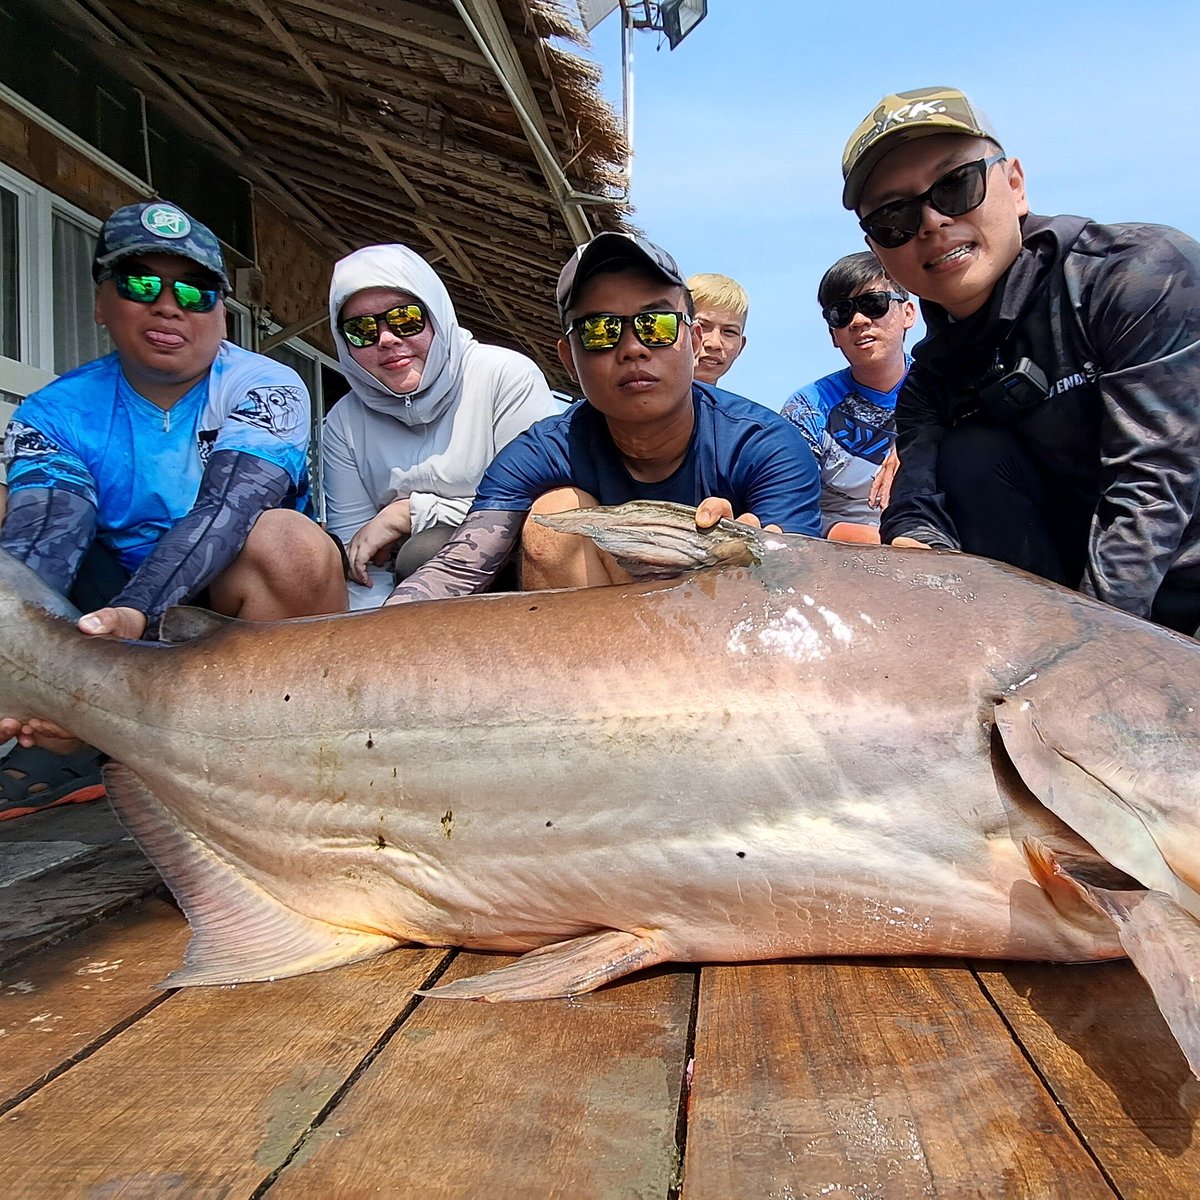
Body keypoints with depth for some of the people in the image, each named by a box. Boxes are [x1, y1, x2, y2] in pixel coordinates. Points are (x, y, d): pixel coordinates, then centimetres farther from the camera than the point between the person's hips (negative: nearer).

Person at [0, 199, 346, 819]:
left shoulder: (264, 388, -9)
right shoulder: (55, 412, -2)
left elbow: (227, 505, -27)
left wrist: (135, 612, -44)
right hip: (105, 602, 4)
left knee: (287, 541, -33)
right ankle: (62, 752, -11)